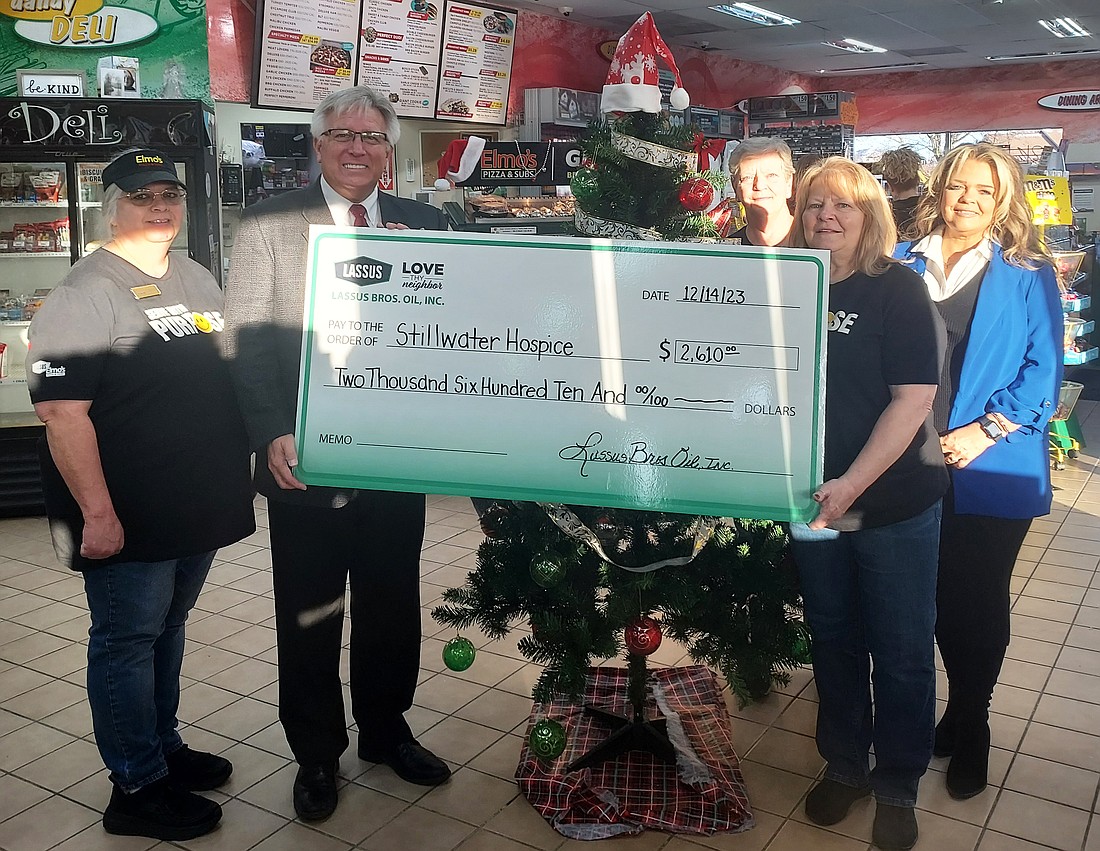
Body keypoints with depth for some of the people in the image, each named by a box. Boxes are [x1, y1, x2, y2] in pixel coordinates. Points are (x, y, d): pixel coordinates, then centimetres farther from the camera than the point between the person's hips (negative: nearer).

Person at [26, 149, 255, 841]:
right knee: (127, 641, 6)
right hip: (130, 519, -7)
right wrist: (96, 514, -23)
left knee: (166, 629, 21)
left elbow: (227, 375, 21)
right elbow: (61, 411, -20)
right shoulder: (86, 293, -14)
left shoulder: (198, 280, 11)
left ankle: (163, 747, 38)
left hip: (197, 508, 8)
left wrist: (240, 467, 17)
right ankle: (138, 788, 20)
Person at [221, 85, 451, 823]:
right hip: (305, 460, -2)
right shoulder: (269, 224, -1)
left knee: (393, 604, 16)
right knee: (309, 615, 12)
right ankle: (316, 752, 33)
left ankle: (386, 729, 40)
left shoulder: (424, 226, 6)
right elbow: (247, 338, -7)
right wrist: (273, 435, -18)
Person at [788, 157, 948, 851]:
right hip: (813, 501, 4)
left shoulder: (897, 289, -10)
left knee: (901, 652, 9)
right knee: (833, 641, 17)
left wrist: (852, 484, -24)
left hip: (894, 502, -4)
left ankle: (898, 786, 30)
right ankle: (844, 766, 37)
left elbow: (913, 398, -16)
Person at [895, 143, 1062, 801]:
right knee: (940, 593, 13)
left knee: (980, 598, 8)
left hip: (992, 469, -2)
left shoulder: (1029, 275, 0)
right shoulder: (903, 265, 6)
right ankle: (960, 710, 33)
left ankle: (971, 723, 27)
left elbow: (1043, 369, -6)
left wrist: (984, 431, -15)